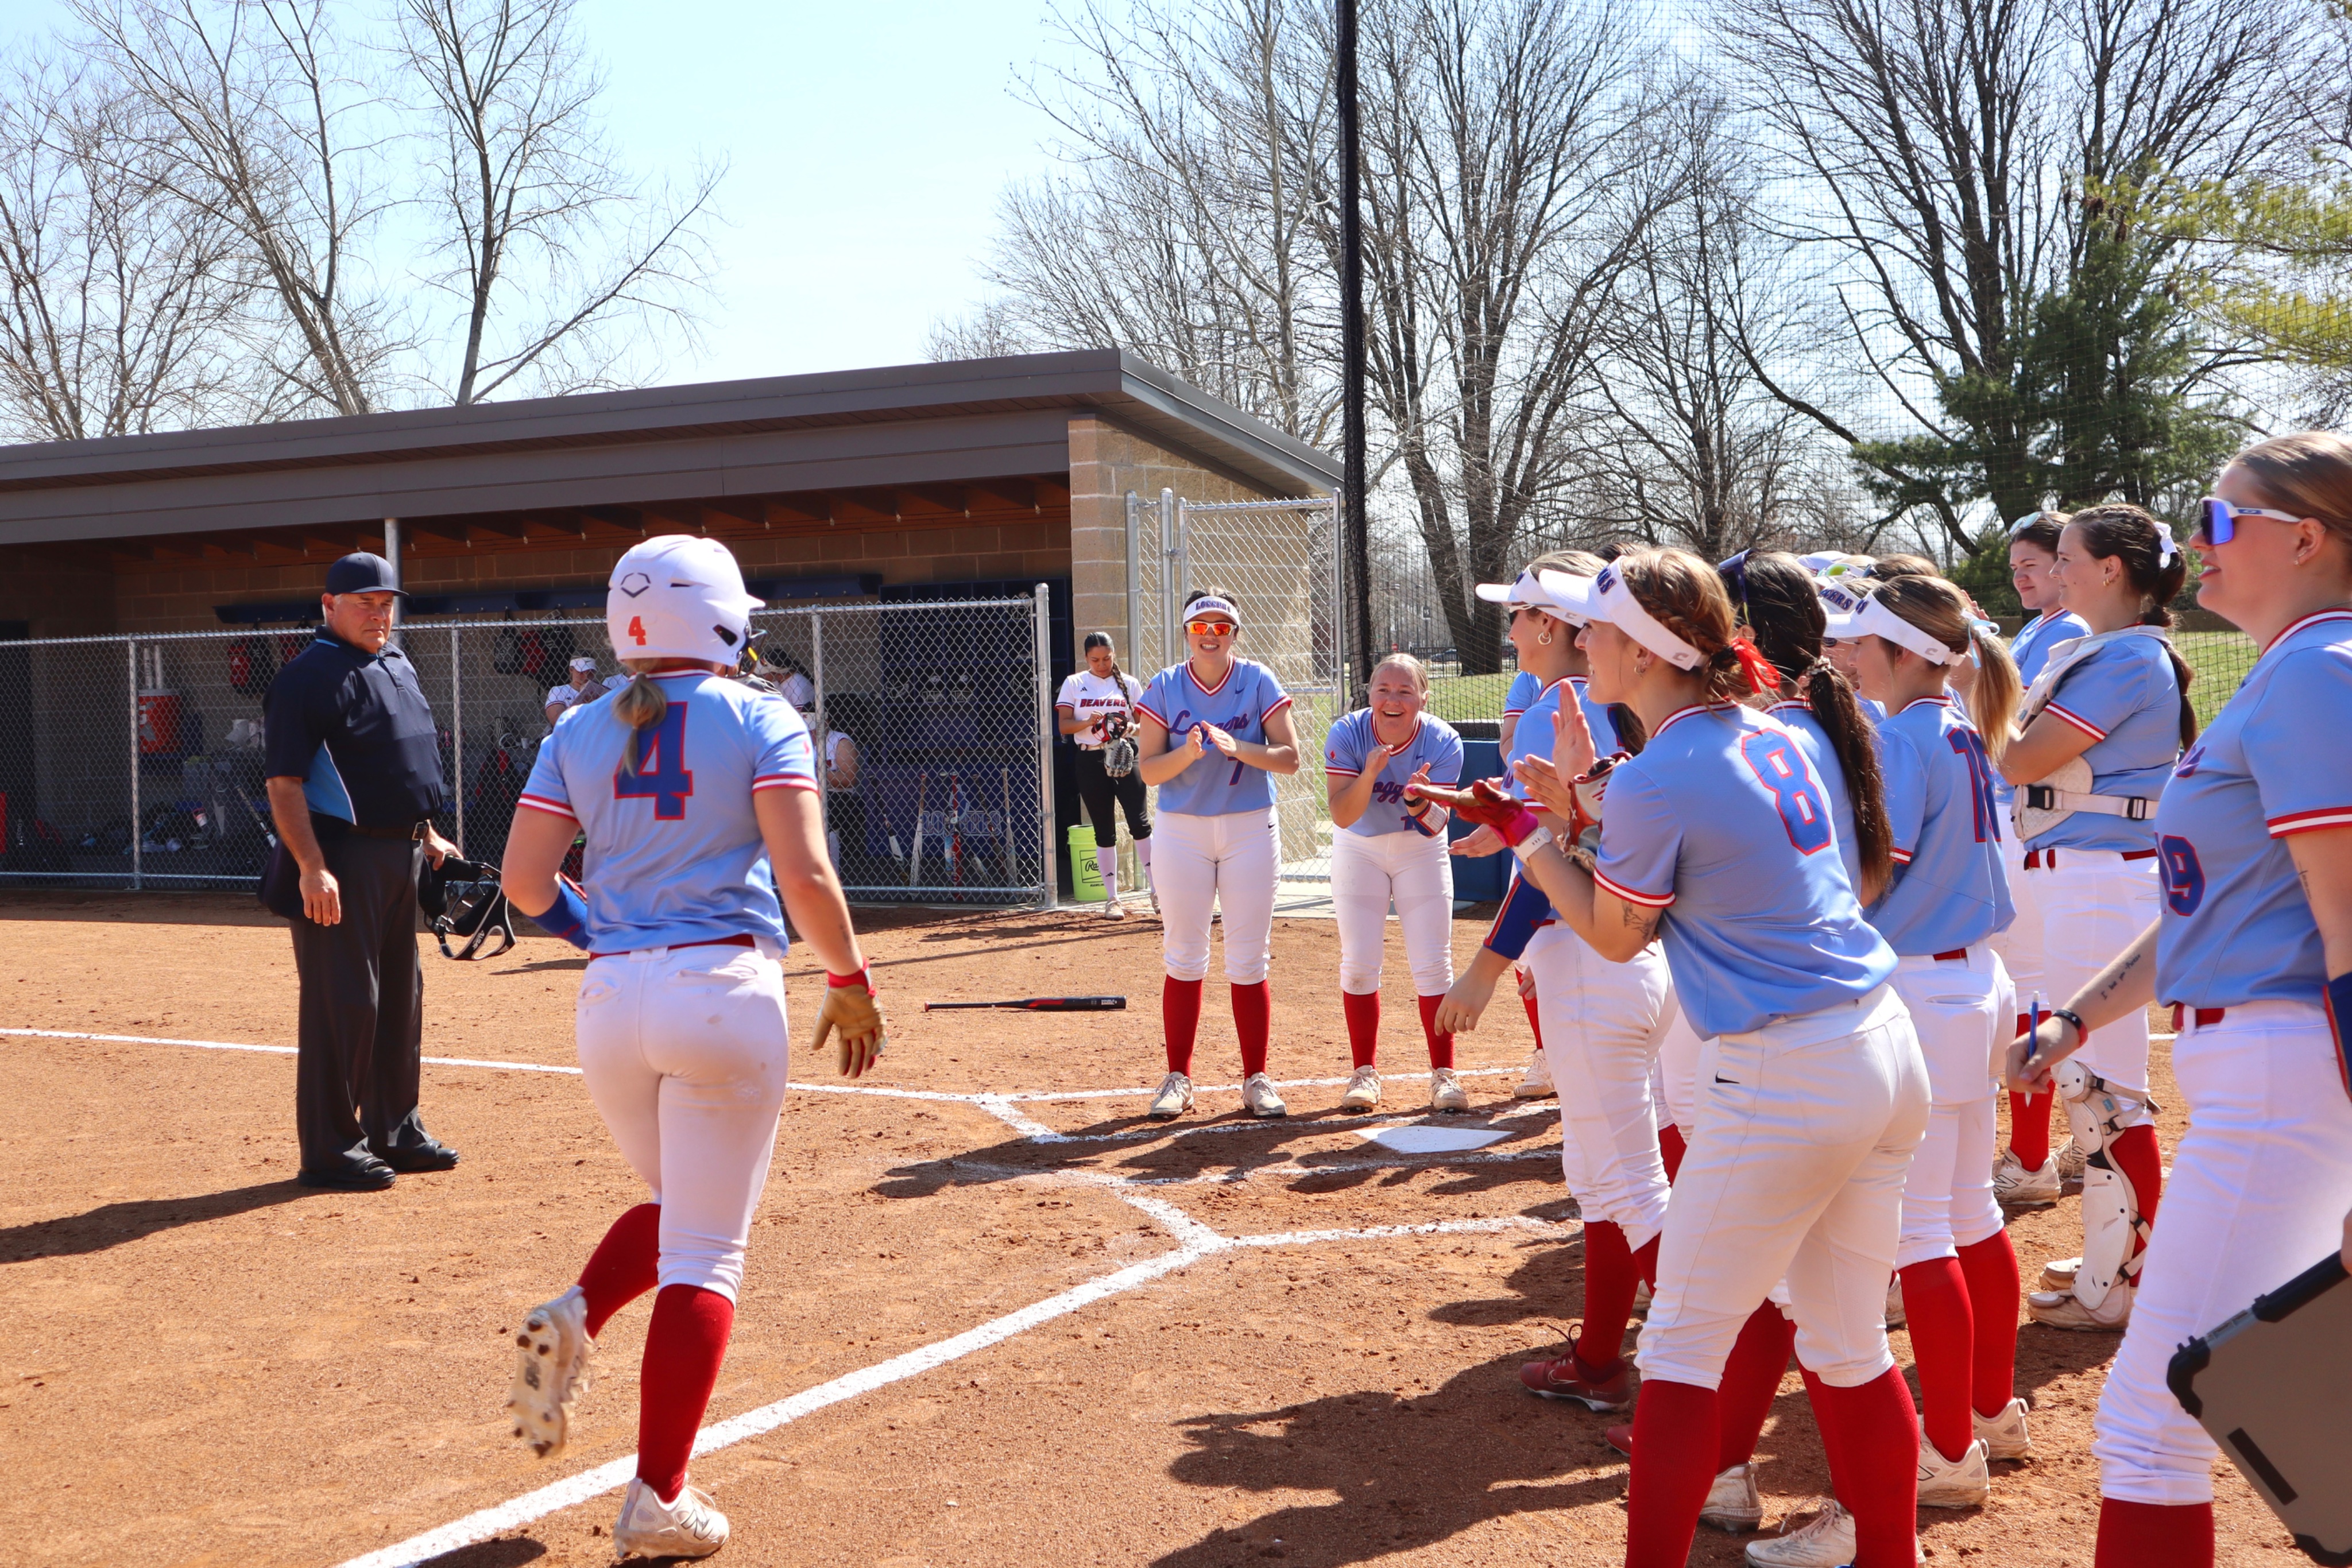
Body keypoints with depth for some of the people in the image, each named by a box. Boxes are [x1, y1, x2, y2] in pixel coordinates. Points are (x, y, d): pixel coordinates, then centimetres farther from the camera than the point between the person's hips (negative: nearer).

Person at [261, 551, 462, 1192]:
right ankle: (330, 1150, 3)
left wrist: (428, 836, 23)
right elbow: (284, 783, -18)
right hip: (341, 857, -9)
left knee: (400, 996, 15)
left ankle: (395, 1131, 27)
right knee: (342, 1002, -6)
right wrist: (311, 867, -26)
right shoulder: (308, 677, -12)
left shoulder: (399, 668, 15)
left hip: (400, 854, 9)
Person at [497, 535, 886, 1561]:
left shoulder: (580, 732, 8)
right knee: (706, 1251, 2)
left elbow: (525, 881, 4)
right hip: (725, 988, -4)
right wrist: (851, 984, 0)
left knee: (675, 1206, 27)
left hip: (610, 1000, 4)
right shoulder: (758, 719, -3)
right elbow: (804, 875, -11)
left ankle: (575, 1318, 0)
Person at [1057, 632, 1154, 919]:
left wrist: (1131, 728, -15)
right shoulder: (1074, 684, 5)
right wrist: (1088, 722, -21)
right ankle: (1111, 899, 11)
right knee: (1104, 831, 4)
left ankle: (1155, 888, -2)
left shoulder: (1129, 684, 7)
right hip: (1091, 762, 0)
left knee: (1140, 824, -11)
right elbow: (1064, 725, -2)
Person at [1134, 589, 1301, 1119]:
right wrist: (1189, 752, -23)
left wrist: (1236, 747, -23)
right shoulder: (1164, 687, 0)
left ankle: (1256, 1078, 12)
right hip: (1182, 831, 0)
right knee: (1183, 958, 4)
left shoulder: (1259, 682, -1)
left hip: (1250, 830, 0)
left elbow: (1289, 757, -7)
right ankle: (1178, 1078, 13)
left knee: (1248, 961, 3)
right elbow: (1148, 769, -4)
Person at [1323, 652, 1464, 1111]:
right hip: (1359, 850, 0)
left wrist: (1420, 802, -46)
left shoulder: (1443, 742, -23)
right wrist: (1370, 773, -45)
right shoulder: (1347, 734, -23)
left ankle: (1444, 1074, 6)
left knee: (1433, 965, -4)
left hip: (1420, 852, 0)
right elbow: (1342, 816, -29)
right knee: (1358, 964, -1)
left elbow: (1435, 827, -25)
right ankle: (1364, 1072, 12)